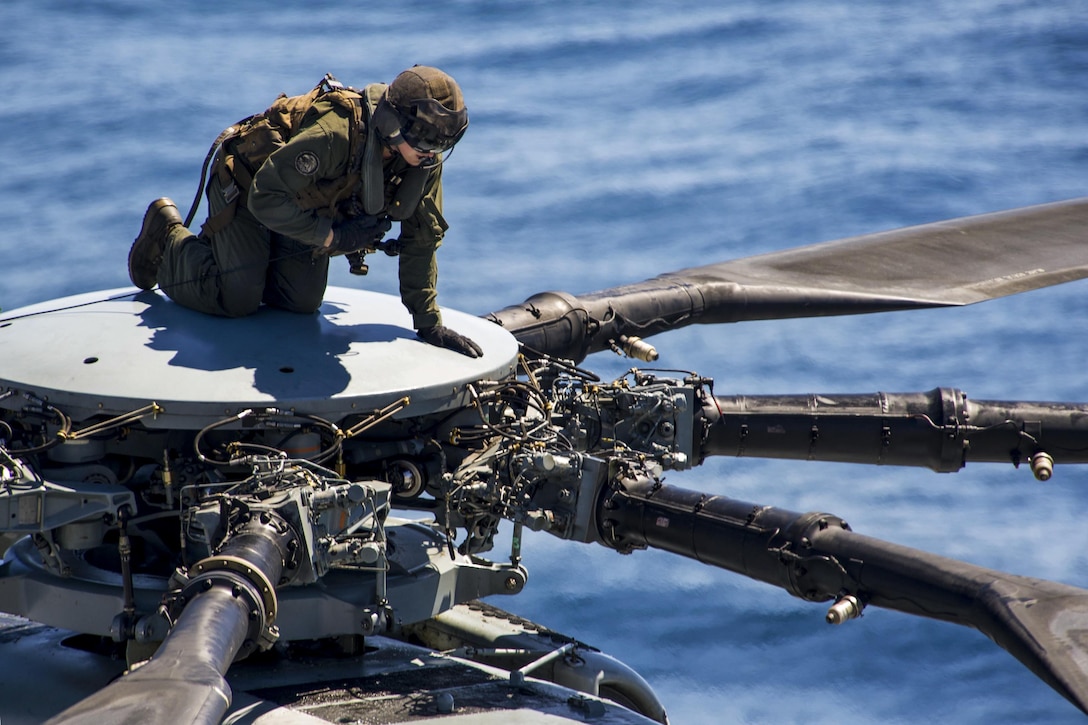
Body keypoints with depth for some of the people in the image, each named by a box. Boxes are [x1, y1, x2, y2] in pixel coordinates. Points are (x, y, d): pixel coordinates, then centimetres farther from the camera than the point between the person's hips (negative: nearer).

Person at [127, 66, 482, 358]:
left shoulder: (424, 159, -21)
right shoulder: (334, 135, -43)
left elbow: (422, 237, -10)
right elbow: (265, 199, -38)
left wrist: (429, 323, -11)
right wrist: (333, 236, -35)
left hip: (303, 200, 7)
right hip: (246, 185, -7)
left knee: (302, 302, 3)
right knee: (236, 300, -11)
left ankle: (223, 245, 29)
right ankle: (168, 233, 16)